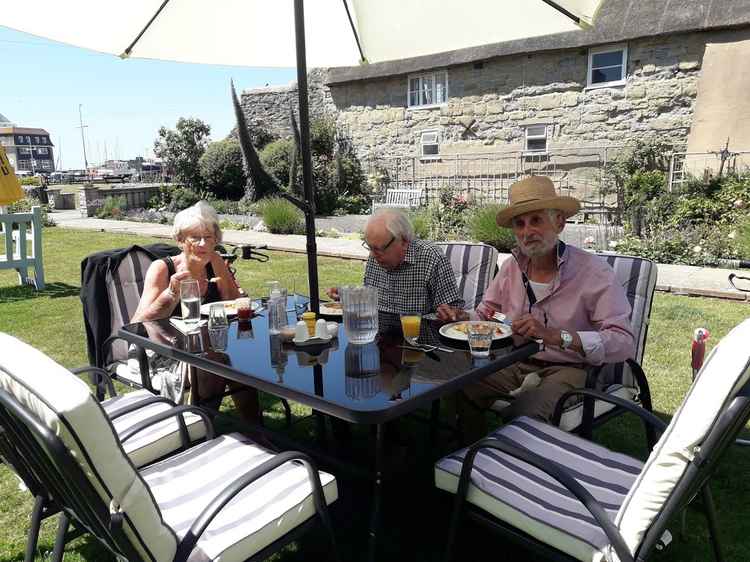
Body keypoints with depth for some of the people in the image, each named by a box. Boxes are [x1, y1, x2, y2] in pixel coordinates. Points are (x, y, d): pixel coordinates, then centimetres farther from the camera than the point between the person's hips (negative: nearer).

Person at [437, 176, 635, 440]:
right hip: (517, 363, 6)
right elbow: (485, 314, 14)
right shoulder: (512, 265, 4)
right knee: (460, 391, -14)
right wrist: (461, 317, -9)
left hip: (567, 368, -5)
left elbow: (623, 343, -22)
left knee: (520, 416, -30)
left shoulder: (594, 271, -14)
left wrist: (556, 336, -35)